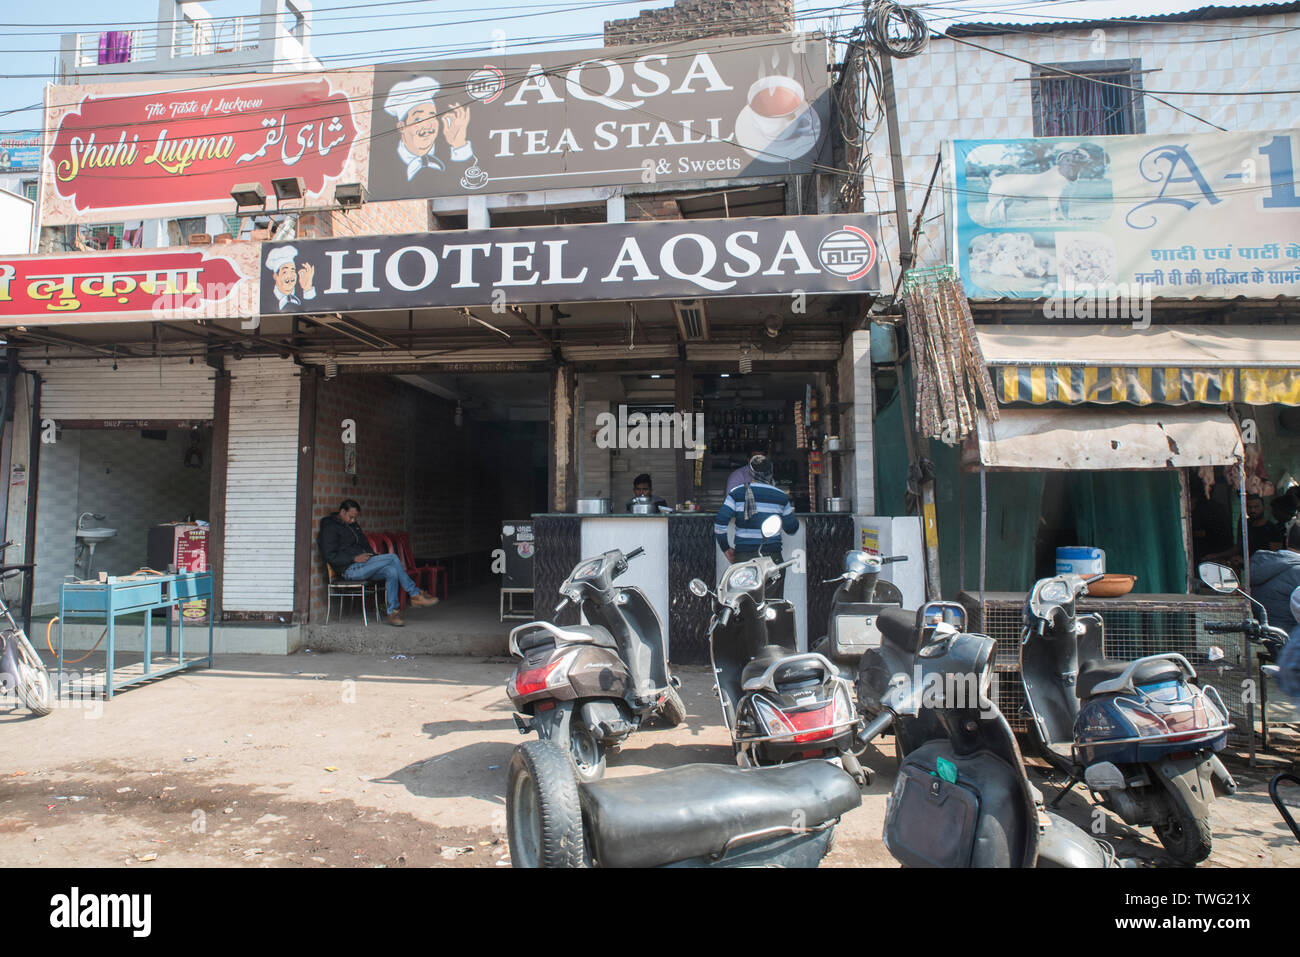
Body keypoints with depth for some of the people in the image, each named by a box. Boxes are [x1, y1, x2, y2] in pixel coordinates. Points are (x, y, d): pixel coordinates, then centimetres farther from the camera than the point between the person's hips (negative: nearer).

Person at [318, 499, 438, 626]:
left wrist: (374, 557, 9)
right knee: (393, 558, -24)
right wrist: (355, 558, -20)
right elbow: (330, 556, -13)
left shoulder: (353, 525, 22)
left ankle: (392, 613, -20)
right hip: (351, 569, -8)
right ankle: (415, 595, -18)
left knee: (392, 571, -23)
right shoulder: (330, 527, -4)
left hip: (364, 567, 8)